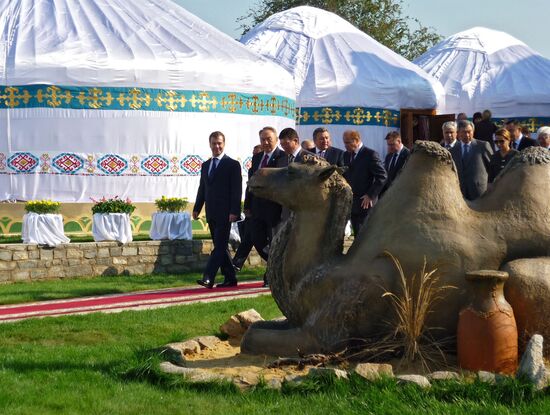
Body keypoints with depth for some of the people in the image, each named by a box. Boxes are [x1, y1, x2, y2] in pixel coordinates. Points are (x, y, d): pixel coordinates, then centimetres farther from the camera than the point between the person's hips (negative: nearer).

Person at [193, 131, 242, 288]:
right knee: (220, 247, 10)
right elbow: (202, 188, 20)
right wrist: (197, 208, 11)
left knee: (220, 246, -11)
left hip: (224, 213, -7)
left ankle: (208, 278, -19)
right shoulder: (205, 165, 17)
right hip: (211, 213, 7)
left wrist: (234, 211, -16)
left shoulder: (233, 165, -3)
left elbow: (237, 190, -9)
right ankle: (230, 278, 16)